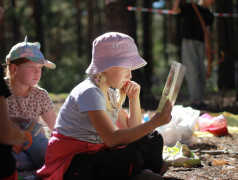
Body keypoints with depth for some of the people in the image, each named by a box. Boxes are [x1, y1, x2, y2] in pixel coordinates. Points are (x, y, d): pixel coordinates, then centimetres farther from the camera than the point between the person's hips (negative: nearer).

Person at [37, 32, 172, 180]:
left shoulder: (110, 94, 12)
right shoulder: (89, 93, -18)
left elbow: (131, 129, 18)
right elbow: (112, 139, -29)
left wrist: (134, 98, 6)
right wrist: (154, 122, -30)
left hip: (96, 153, 10)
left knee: (153, 139, 4)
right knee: (130, 158, -33)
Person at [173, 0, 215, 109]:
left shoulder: (209, 15, 17)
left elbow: (207, 30, 5)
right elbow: (175, 9, -7)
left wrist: (207, 45, -10)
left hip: (200, 44, 4)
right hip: (188, 42, -4)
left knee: (201, 72, -2)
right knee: (192, 71, -14)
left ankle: (200, 100, 4)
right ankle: (196, 99, -18)